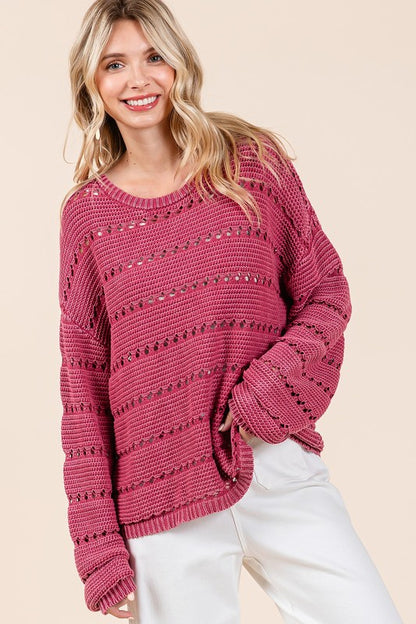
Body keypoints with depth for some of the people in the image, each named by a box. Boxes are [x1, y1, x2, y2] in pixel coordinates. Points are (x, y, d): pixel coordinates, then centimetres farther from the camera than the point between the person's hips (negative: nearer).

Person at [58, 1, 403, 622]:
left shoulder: (253, 160, 4)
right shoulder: (87, 212, 4)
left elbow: (326, 293, 7)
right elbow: (83, 384, 5)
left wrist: (273, 392, -12)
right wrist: (97, 539, 0)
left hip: (281, 463, 1)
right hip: (160, 500, 0)